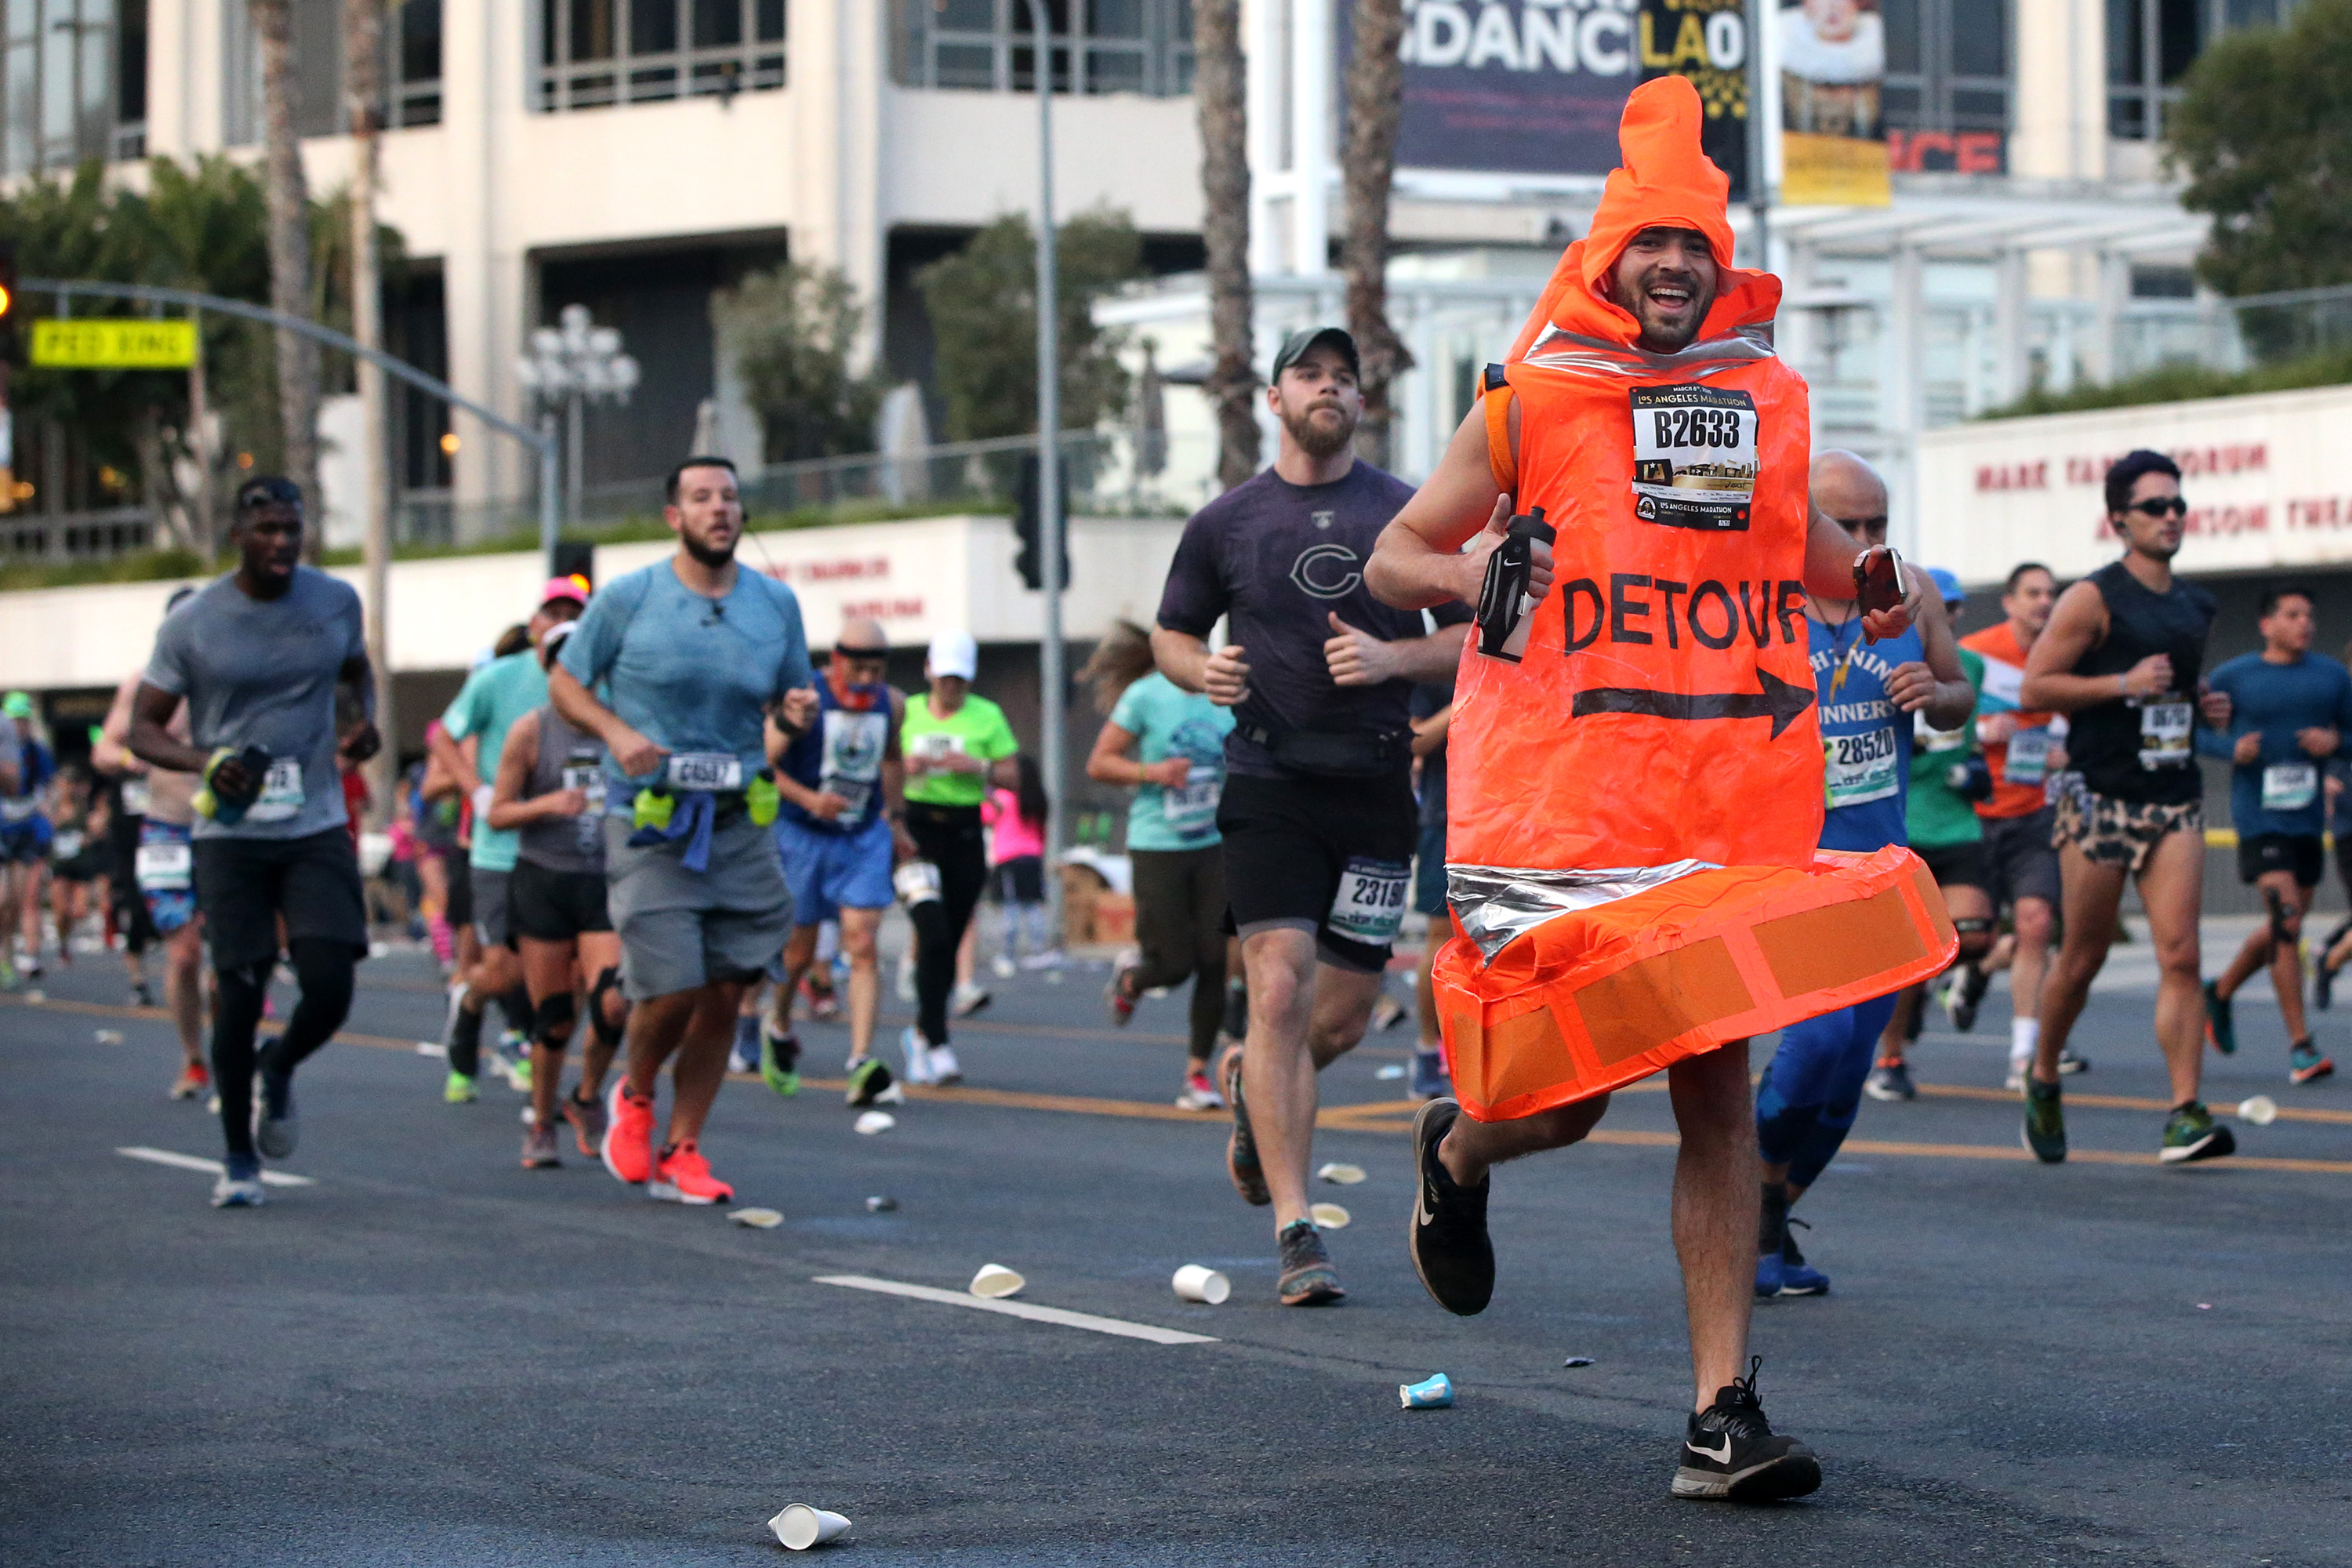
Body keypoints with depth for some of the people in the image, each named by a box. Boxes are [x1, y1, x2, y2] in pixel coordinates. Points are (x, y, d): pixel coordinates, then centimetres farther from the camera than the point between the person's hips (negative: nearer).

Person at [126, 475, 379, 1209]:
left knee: (329, 989, -11)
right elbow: (143, 729, 0)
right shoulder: (192, 624, -4)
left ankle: (280, 1070, 24)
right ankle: (238, 1158, 14)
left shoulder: (335, 602, 4)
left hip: (317, 827, 2)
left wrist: (366, 722, 2)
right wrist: (203, 762, -19)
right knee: (238, 996, -4)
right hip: (231, 836, -2)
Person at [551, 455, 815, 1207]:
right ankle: (633, 1097, 21)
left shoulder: (776, 604, 7)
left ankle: (680, 1153, 15)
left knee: (724, 992, 2)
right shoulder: (626, 599, -3)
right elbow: (564, 681, 5)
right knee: (671, 990, -11)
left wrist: (798, 712, -7)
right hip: (649, 825, -4)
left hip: (739, 823, 4)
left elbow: (790, 698, 17)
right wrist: (615, 731, -13)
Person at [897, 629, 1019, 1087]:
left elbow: (1011, 776, 5)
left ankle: (919, 1030, 28)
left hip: (965, 833, 2)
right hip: (915, 829, -2)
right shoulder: (906, 712, 7)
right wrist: (905, 767, -10)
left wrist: (977, 767, -12)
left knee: (948, 945, 5)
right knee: (934, 934, -18)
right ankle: (936, 1044, -18)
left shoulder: (987, 716, 7)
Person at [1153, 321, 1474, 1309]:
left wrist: (1392, 657, -11)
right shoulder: (1226, 522, 6)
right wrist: (1203, 670, -6)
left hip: (1376, 784, 2)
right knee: (1280, 988, -15)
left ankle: (1249, 1086, 41)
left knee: (1343, 1017, 5)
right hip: (1270, 783, -2)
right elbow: (1171, 634, 17)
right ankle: (1297, 1236, -14)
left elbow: (1474, 637, 7)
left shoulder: (1409, 515, 6)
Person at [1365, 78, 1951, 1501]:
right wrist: (1466, 573, -14)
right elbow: (1395, 557, 8)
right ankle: (1457, 1154, 37)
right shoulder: (1530, 405, 2)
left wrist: (1869, 582, 9)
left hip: (1732, 818, 3)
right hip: (1557, 810, -3)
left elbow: (1788, 528, 30)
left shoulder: (1764, 398, 13)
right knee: (1564, 1093, -2)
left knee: (1719, 1091, -1)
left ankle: (1723, 1416, 1)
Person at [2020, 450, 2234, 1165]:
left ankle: (2185, 1115, -14)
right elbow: (2033, 687, -9)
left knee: (2180, 954, -10)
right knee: (2083, 957, 4)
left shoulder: (2196, 607, 15)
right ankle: (2043, 1080, 29)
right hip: (2101, 801, -4)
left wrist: (2207, 707, 11)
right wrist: (2123, 684, -16)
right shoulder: (2093, 599, -5)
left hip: (2176, 802, 4)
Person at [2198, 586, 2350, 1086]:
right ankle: (2301, 1046, -14)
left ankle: (2220, 993, 40)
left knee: (2285, 927, 12)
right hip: (2259, 815, -5)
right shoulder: (2234, 677, -1)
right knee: (2286, 918, -17)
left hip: (2308, 818, 5)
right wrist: (2232, 749, -13)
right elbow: (2193, 729, 6)